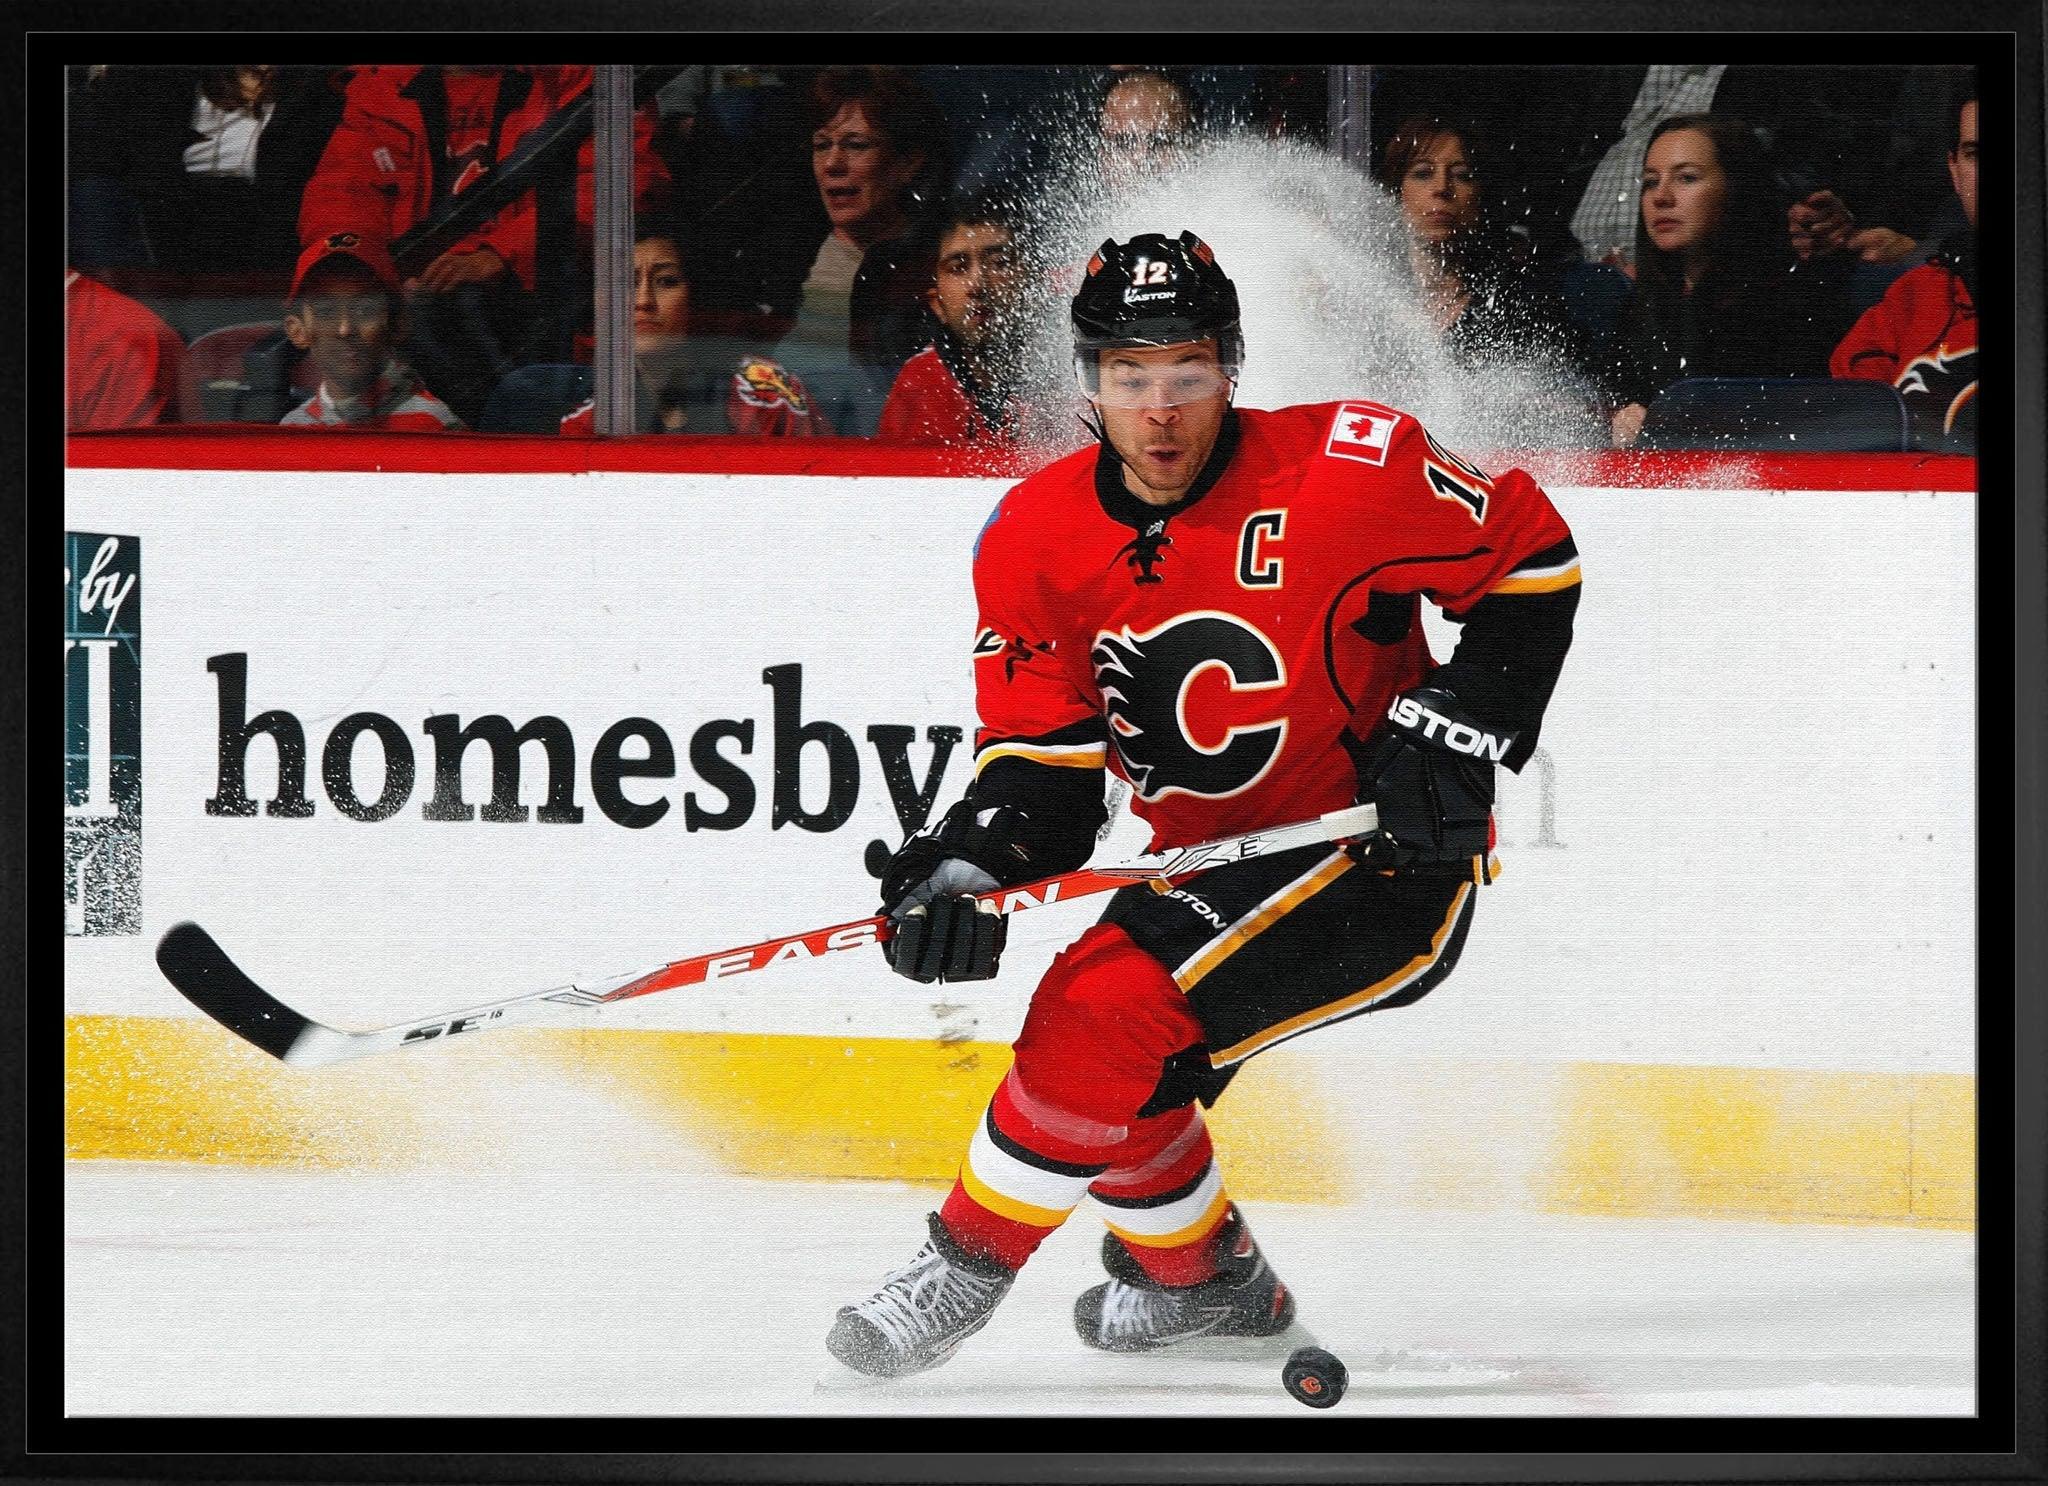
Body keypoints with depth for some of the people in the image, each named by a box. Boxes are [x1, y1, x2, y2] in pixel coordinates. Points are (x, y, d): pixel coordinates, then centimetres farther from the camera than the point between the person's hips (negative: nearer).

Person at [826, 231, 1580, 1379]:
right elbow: (1045, 756, -2)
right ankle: (1207, 1278, 37)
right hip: (1207, 867, 7)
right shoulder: (1038, 539, -3)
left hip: (1382, 856, -7)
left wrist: (1452, 732, -15)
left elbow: (1532, 556, -7)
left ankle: (969, 1264, -5)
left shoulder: (1345, 469, -18)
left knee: (1104, 1016, -22)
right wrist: (967, 864, -21)